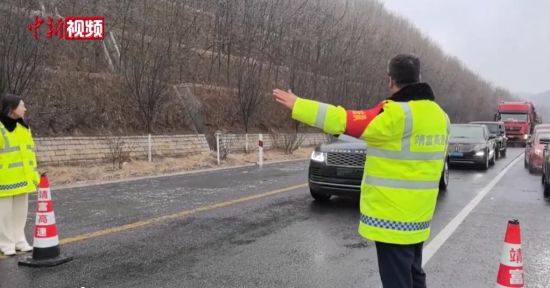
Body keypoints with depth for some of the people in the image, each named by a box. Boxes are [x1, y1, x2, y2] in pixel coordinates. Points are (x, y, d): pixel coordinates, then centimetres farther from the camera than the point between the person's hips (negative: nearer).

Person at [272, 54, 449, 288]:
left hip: (392, 216, -8)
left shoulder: (396, 114, -19)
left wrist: (297, 105, -16)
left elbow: (346, 121, -21)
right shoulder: (440, 115, 7)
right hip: (418, 215, 9)